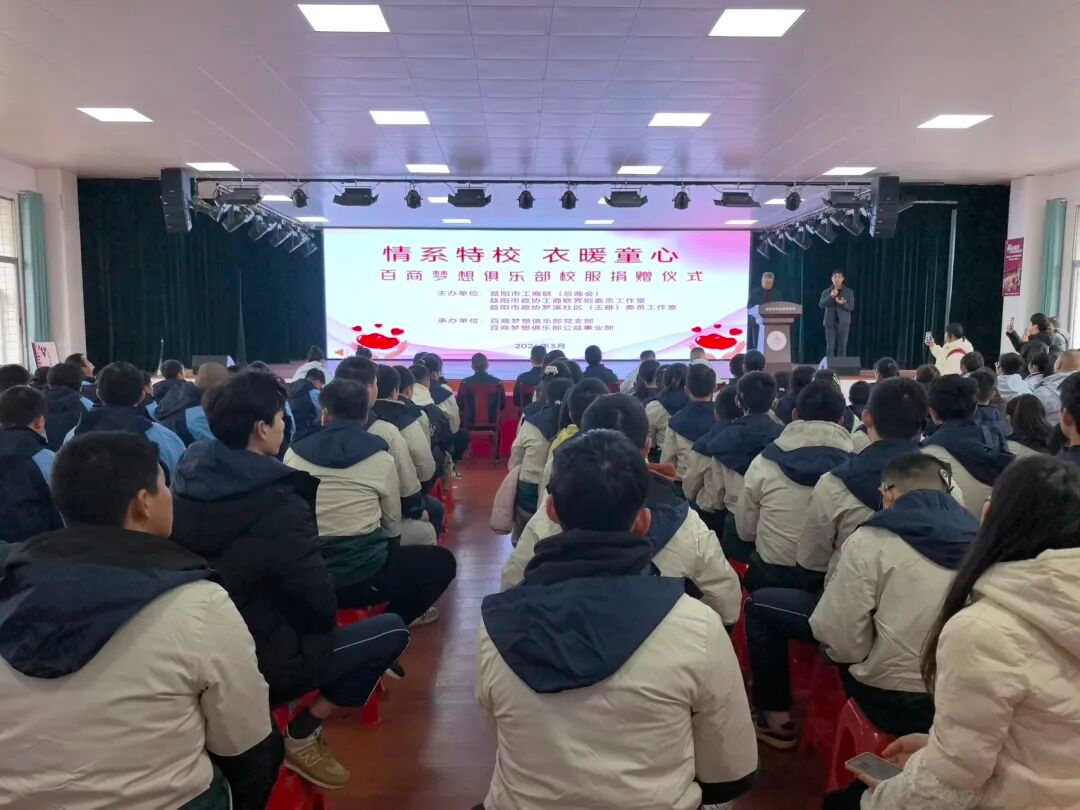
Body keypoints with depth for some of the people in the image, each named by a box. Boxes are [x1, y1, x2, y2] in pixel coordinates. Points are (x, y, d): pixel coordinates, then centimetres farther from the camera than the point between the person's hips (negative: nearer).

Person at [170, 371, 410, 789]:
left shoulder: (187, 478, -4)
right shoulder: (280, 506, -26)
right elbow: (320, 606, -22)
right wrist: (320, 622, 2)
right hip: (258, 663, -8)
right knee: (393, 630, 3)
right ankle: (302, 736, 6)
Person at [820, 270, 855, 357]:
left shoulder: (849, 292, 4)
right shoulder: (826, 292, 5)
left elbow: (851, 307, -1)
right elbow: (821, 305, -8)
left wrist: (843, 303, -21)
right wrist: (831, 296, -21)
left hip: (843, 322, 0)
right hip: (830, 322, 0)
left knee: (842, 346, 0)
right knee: (830, 347, -1)